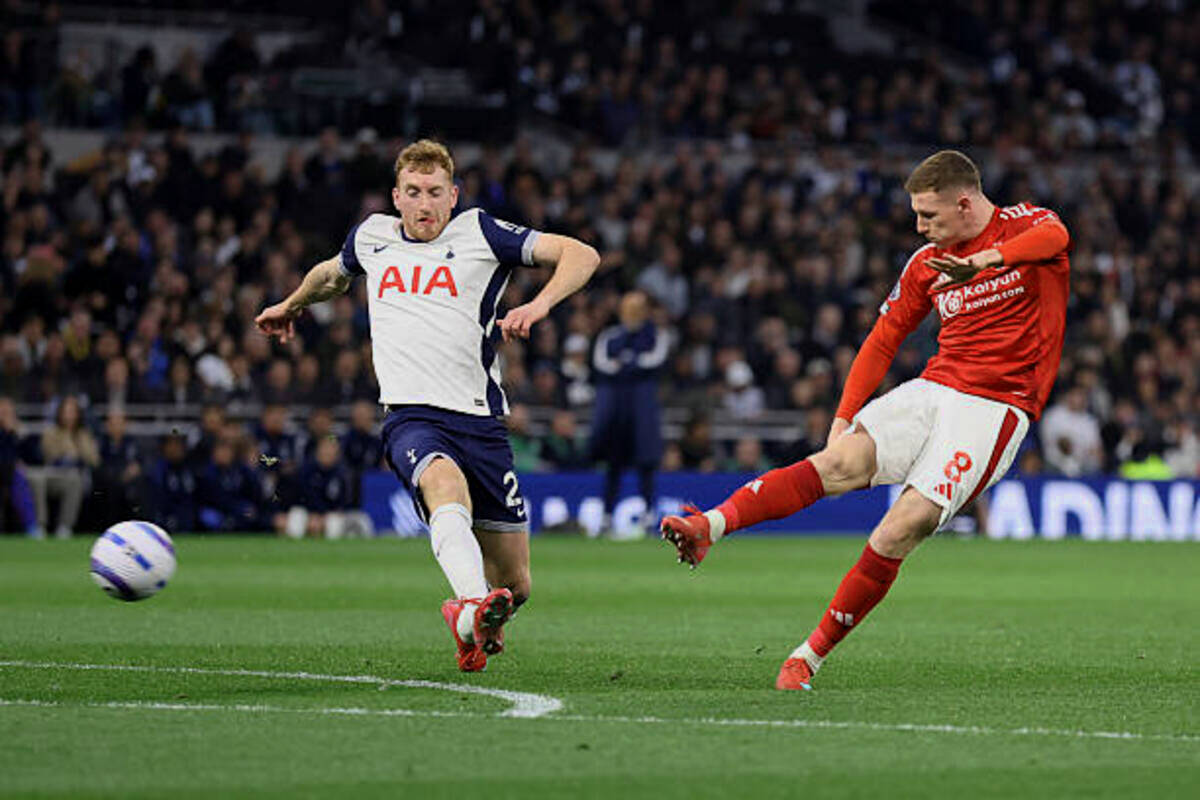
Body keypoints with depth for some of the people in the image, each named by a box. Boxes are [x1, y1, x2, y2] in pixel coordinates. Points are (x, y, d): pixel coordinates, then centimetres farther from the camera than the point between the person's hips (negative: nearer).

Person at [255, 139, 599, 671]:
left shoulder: (479, 233, 6)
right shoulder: (371, 237, 15)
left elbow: (581, 254, 1)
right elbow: (333, 273, 40)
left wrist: (540, 304, -16)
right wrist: (292, 305, 55)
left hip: (480, 419, 0)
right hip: (411, 420, 0)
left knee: (514, 586, 3)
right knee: (444, 483, -39)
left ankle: (480, 627, 39)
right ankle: (472, 607, -63)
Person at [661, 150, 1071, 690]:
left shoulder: (1023, 224, -2)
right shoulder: (926, 264, 14)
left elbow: (1055, 237, -26)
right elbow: (884, 338, 18)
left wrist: (983, 260, -43)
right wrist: (844, 417, 7)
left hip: (996, 407, -5)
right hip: (934, 388, 5)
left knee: (903, 528, -20)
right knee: (842, 462, -23)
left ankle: (811, 654, -12)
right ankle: (710, 526, -40)